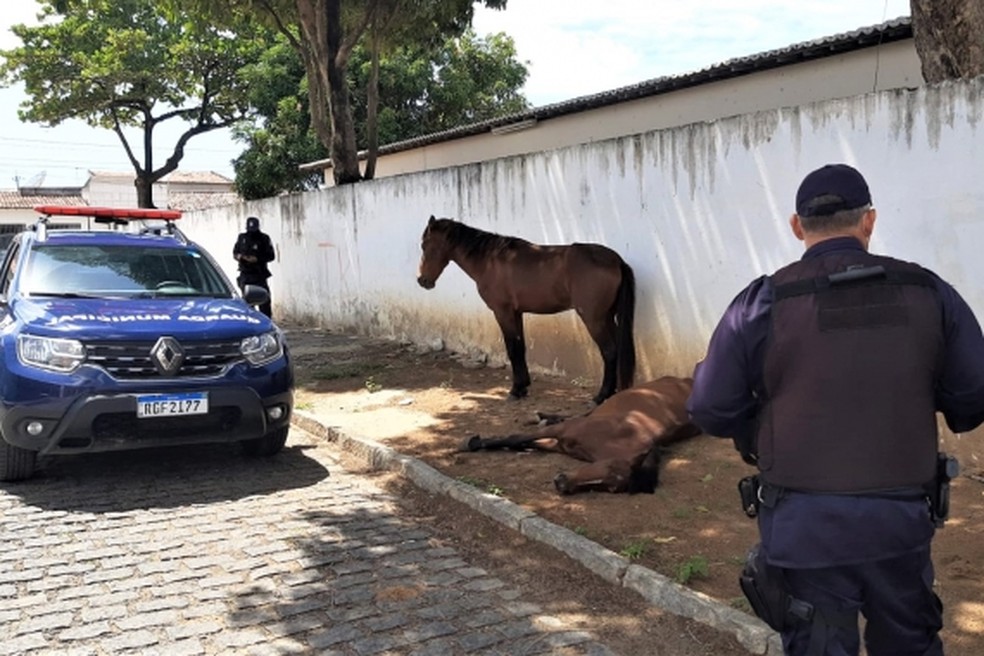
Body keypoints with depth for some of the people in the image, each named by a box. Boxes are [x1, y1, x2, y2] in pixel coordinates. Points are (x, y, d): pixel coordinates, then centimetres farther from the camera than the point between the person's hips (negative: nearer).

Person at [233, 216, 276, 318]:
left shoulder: (264, 239, -1)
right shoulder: (242, 238, 9)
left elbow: (271, 256, -4)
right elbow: (234, 253, 15)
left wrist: (257, 259, -17)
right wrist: (239, 256, -9)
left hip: (259, 275, -3)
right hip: (245, 274, 3)